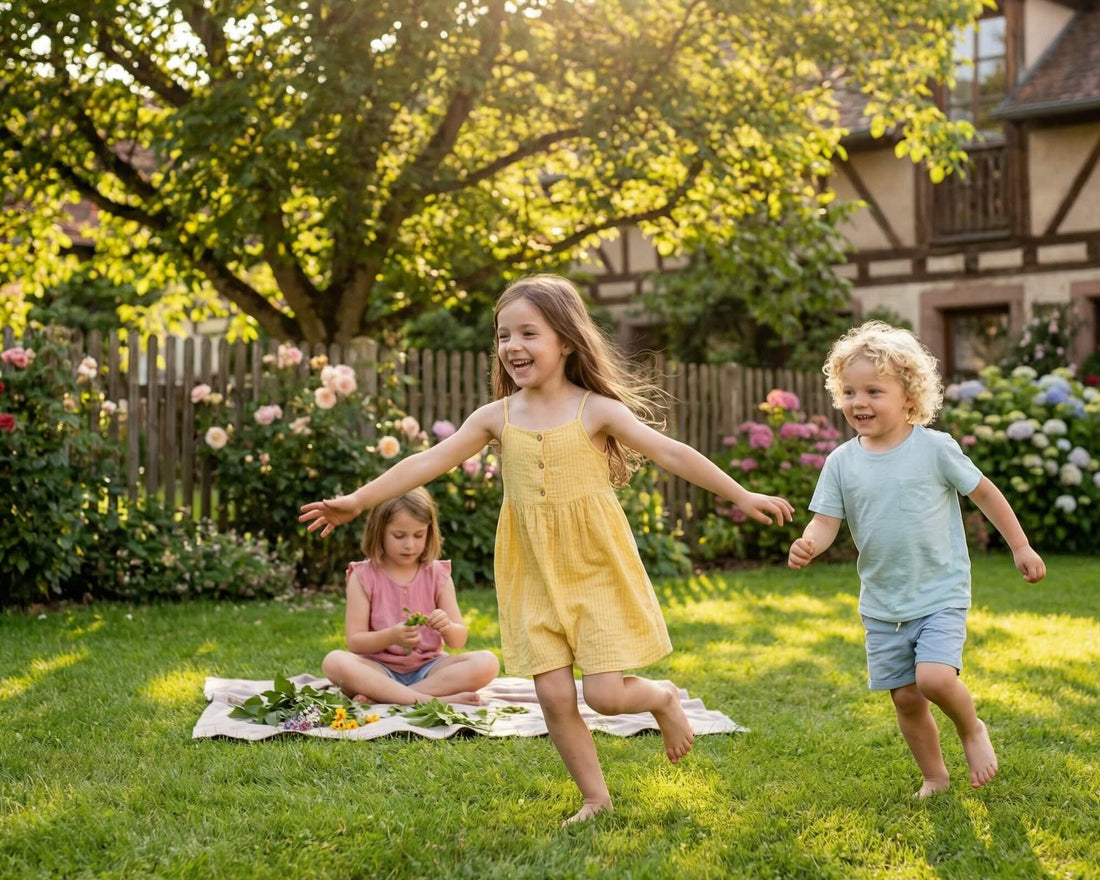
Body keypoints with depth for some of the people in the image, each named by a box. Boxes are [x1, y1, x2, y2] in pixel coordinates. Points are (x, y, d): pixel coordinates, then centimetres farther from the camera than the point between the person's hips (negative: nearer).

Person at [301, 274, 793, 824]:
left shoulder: (595, 410, -7)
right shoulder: (497, 417, 1)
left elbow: (671, 453, -8)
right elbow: (427, 462, 1)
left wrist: (741, 497, -11)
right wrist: (357, 500, -5)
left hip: (598, 571, -3)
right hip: (535, 578, 3)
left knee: (604, 693, -9)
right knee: (554, 695, -1)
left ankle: (663, 698, 25)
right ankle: (595, 799, 18)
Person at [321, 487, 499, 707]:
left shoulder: (437, 574, 6)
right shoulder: (363, 577, 1)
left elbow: (458, 641, 4)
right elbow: (355, 641, -5)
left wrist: (448, 628, -21)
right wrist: (391, 637, -25)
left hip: (427, 668, 2)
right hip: (380, 671, -2)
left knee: (487, 662, -24)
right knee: (334, 661, -32)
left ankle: (382, 696, -28)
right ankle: (429, 700, -38)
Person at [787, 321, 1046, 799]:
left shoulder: (935, 447, -9)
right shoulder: (842, 461, -2)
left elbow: (985, 493, 2)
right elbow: (825, 523, -4)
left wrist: (1021, 548, 6)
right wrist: (807, 545, -27)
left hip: (940, 594, -3)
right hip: (882, 603, 4)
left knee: (934, 678, -22)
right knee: (905, 698, 7)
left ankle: (972, 729, 9)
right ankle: (934, 776, 29)